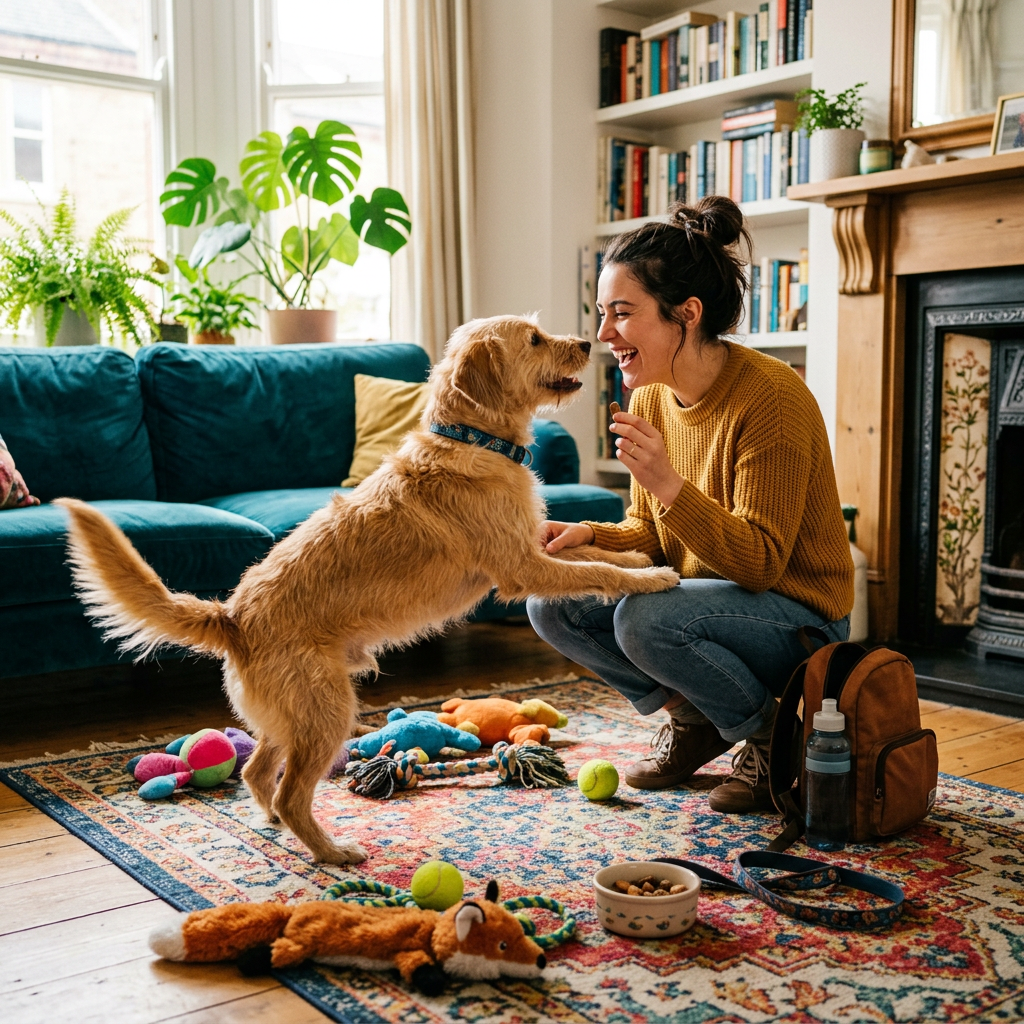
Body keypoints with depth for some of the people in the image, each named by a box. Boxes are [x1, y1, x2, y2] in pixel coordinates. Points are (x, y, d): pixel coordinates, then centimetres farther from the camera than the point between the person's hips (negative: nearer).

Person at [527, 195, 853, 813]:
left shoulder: (772, 397, -23)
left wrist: (668, 484, -37)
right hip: (702, 595, 8)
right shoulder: (651, 398, -1)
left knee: (645, 619, -32)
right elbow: (650, 534, 9)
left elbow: (759, 564, -25)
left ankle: (774, 739, -5)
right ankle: (694, 716, 11)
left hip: (798, 617, -7)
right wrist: (586, 536, -12)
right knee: (552, 603, -7)